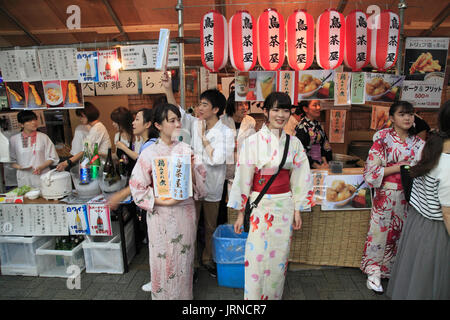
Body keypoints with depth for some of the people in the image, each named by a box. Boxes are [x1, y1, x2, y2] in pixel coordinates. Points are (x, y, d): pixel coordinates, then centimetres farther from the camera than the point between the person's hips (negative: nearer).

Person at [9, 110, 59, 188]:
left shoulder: (43, 137, 2)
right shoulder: (14, 140, 5)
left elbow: (52, 158, 4)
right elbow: (11, 161, 11)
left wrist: (41, 167, -11)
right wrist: (19, 167, -8)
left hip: (42, 175, -1)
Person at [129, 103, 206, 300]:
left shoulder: (186, 149, 1)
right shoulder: (149, 153, -6)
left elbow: (201, 183, 4)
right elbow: (138, 189, -7)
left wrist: (192, 170, -15)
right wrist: (164, 202, -16)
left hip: (185, 212, 2)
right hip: (161, 215, -2)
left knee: (184, 258, 14)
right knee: (163, 260, 9)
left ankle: (184, 294, 36)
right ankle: (162, 294, 34)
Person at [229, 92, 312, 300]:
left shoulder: (294, 143, 3)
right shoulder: (253, 141, -9)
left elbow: (299, 179, 7)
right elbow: (243, 179, -7)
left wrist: (298, 210, 7)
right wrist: (240, 213, -5)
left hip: (285, 207, 3)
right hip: (259, 205, -3)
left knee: (279, 258, 14)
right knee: (256, 258, 4)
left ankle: (274, 296, 36)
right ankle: (254, 296, 27)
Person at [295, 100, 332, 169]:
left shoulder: (318, 124, 12)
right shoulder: (302, 127, -10)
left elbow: (323, 146, 15)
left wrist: (325, 163, 2)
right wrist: (318, 167, -10)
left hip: (320, 164, 6)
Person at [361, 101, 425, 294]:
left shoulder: (418, 143, 6)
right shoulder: (383, 139, -7)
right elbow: (372, 170, -11)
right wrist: (399, 167, -15)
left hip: (409, 195, 4)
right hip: (386, 194, -4)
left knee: (402, 232, 11)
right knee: (381, 230, 2)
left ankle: (395, 269, 30)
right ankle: (374, 272, 19)